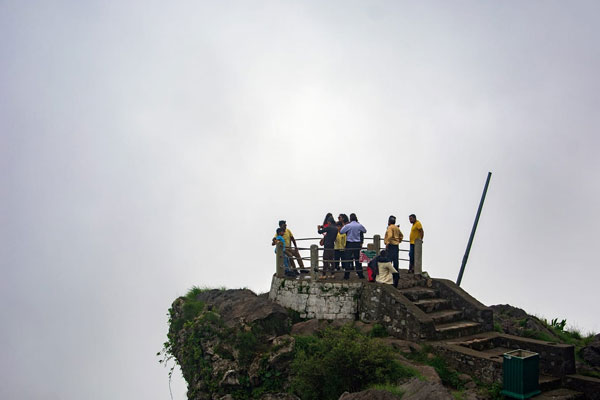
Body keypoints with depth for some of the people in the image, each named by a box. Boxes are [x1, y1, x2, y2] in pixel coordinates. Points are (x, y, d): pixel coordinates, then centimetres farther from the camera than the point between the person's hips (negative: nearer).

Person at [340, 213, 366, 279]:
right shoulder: (359, 225, -3)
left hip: (349, 244, -2)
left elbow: (341, 231, -8)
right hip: (357, 244, 2)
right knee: (357, 259, 8)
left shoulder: (348, 226, -11)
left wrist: (344, 226, 6)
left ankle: (347, 275, 3)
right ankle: (360, 274, 10)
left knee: (348, 259, 3)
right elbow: (365, 231, 12)